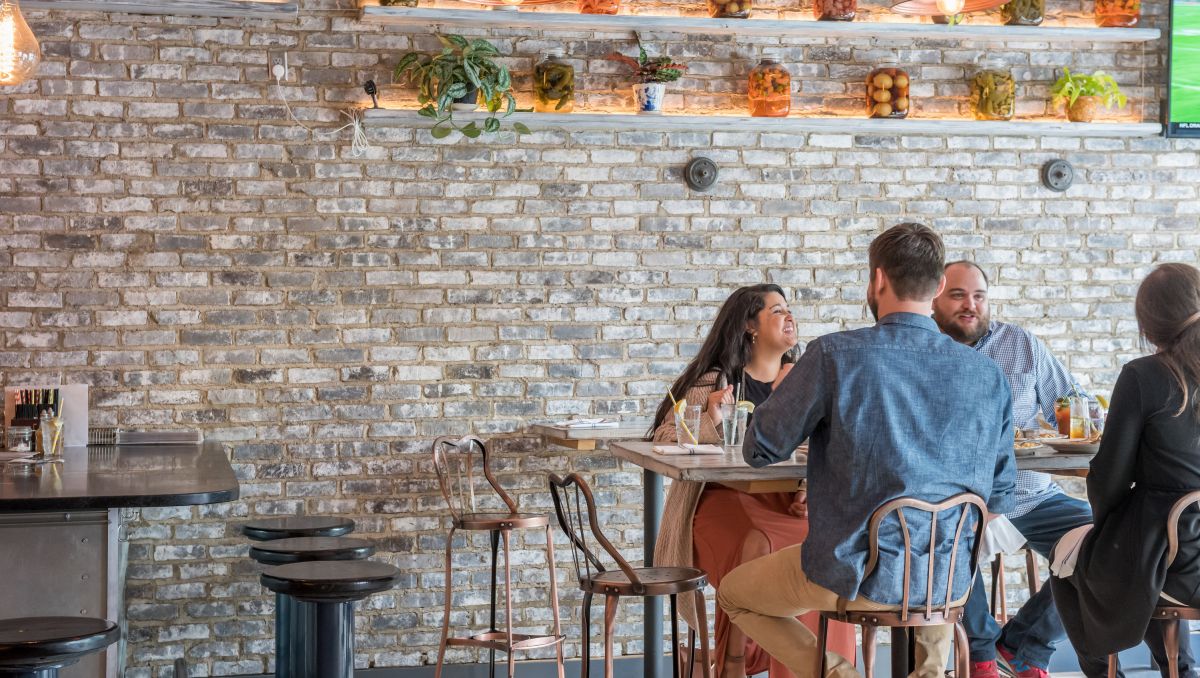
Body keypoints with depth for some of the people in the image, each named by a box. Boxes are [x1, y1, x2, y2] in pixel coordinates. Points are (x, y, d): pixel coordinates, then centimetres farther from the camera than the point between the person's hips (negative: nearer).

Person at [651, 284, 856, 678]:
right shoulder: (714, 382, 1)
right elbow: (662, 441, -3)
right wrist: (710, 423, -19)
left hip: (781, 503, 4)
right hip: (724, 501, -4)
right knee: (759, 548, -34)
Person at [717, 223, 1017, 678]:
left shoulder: (834, 355, -14)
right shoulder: (988, 375, -2)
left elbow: (760, 451, -3)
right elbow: (998, 499, 5)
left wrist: (780, 392, 17)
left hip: (850, 579, -4)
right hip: (948, 586, 4)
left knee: (732, 593, 23)